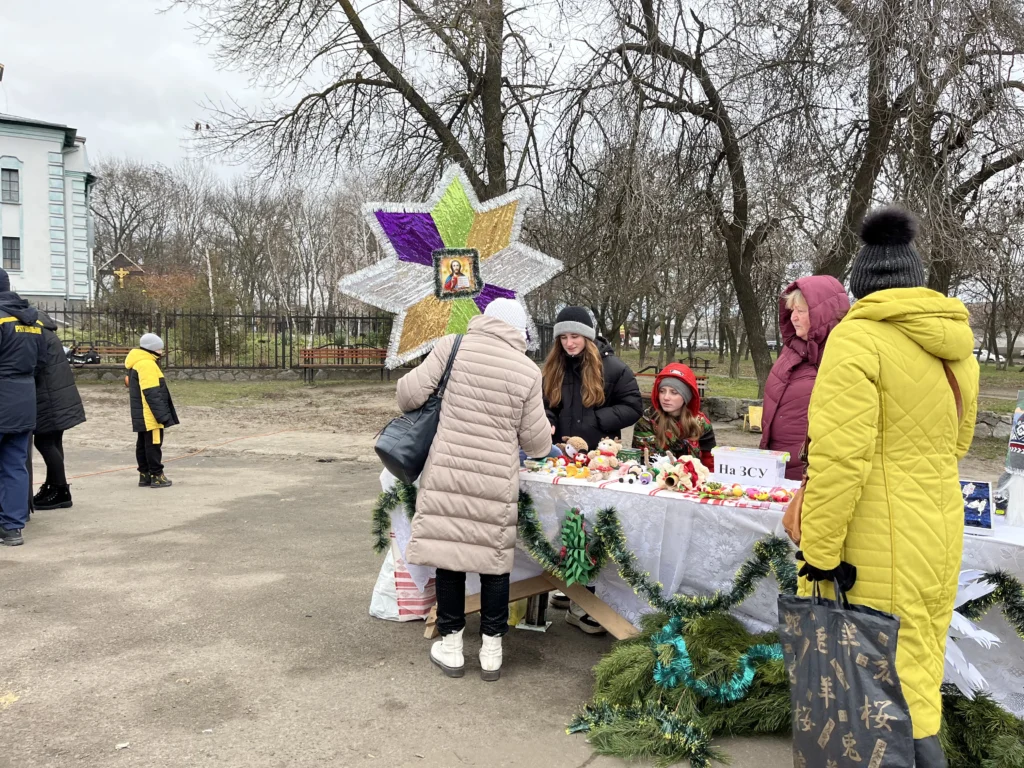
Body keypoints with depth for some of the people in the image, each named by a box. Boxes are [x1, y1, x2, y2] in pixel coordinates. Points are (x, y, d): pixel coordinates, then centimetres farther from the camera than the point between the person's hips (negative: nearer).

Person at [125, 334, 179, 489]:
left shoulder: (137, 364, 16)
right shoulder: (147, 365, -18)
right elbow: (152, 394, -23)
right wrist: (162, 415, -21)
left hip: (142, 416, 11)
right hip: (150, 416, -11)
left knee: (144, 444, 13)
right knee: (154, 444, -5)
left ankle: (145, 474, 19)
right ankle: (156, 476, -2)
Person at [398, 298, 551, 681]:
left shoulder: (454, 346, -1)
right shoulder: (528, 370, -1)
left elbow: (410, 393, -5)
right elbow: (536, 441, 3)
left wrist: (410, 406, 18)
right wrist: (545, 444, 27)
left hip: (447, 474, 0)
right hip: (497, 481, 0)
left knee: (449, 551, 11)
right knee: (495, 559, 13)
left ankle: (451, 646, 23)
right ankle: (491, 650, 23)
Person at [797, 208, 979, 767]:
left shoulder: (858, 337, -15)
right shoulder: (955, 346, 10)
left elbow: (839, 456, -21)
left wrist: (820, 550, -16)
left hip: (873, 550, -8)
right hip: (939, 536, 8)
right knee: (919, 666, 18)